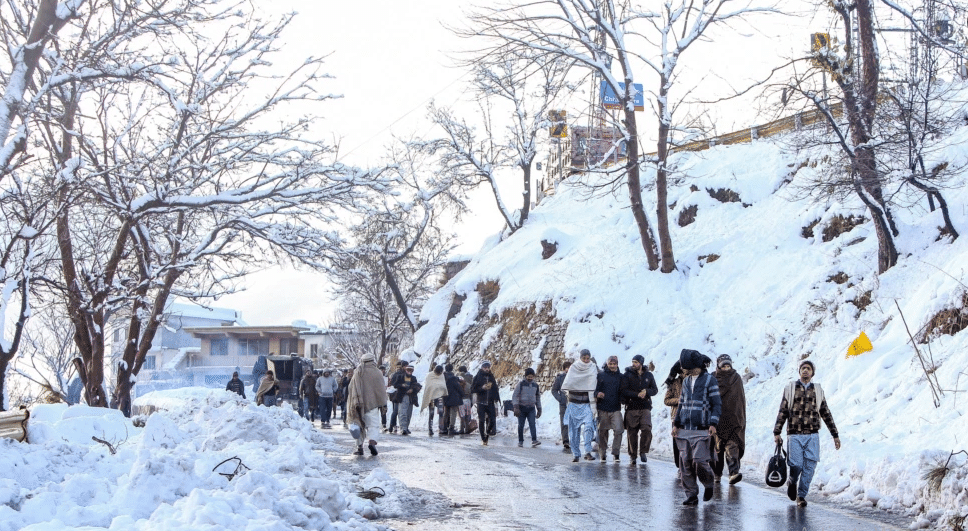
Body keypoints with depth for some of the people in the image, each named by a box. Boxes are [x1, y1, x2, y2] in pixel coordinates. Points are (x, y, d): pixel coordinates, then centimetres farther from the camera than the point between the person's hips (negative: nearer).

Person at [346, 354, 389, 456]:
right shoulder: (377, 373, -2)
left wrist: (354, 403, 16)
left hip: (359, 405, 3)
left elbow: (351, 389, 10)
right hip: (372, 404, -3)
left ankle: (359, 446, 8)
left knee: (360, 425, 12)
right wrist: (382, 404, 5)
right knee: (373, 425, -3)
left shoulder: (357, 373, 7)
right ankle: (372, 441, -27)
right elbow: (381, 389, -2)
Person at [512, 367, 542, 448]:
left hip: (531, 408, 2)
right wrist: (516, 407, -14)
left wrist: (539, 409, 19)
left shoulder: (535, 385, 12)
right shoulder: (521, 384, -1)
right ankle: (520, 441, 13)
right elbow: (515, 396, -5)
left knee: (532, 424, -13)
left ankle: (534, 440, -24)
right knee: (521, 425, 2)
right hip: (522, 407, -2)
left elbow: (538, 398, 21)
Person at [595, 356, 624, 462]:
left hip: (616, 409, 0)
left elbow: (623, 392, 15)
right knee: (602, 432, 4)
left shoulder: (620, 377, 11)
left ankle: (616, 453, -4)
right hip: (602, 408, 0)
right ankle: (603, 454, 16)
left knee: (618, 430, -14)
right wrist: (597, 394, -16)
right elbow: (594, 389, 5)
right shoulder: (600, 375, 6)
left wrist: (622, 401, -3)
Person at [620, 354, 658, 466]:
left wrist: (646, 392, -8)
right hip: (631, 408, -1)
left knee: (646, 429, -18)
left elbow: (655, 390, 12)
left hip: (645, 407, 1)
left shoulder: (648, 375, 11)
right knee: (632, 433, 0)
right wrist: (637, 395, -16)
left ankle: (643, 451, 0)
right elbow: (624, 391, -5)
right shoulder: (627, 375, 4)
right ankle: (633, 457, 9)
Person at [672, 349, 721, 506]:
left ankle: (708, 485, 15)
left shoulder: (709, 380, -2)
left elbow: (717, 404, -3)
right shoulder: (686, 381, 16)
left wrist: (713, 424, -15)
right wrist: (676, 423, 14)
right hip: (684, 429, 6)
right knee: (685, 463, 0)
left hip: (701, 430, -6)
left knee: (699, 461, -13)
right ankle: (691, 495, 8)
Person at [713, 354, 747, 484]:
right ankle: (716, 473, 2)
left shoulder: (736, 378, 8)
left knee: (733, 445, -6)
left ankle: (734, 472, -10)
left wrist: (741, 419, 7)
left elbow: (741, 399, 11)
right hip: (717, 419, 0)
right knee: (717, 446, 0)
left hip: (733, 419, 0)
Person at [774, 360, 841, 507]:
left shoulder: (818, 390, 12)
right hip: (795, 435, -2)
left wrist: (835, 435, 15)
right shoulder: (790, 388, 7)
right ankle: (792, 482, 24)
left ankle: (801, 495, 7)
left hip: (812, 435, 2)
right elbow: (782, 412, 7)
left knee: (809, 466, -7)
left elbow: (826, 414, 16)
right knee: (796, 465, -8)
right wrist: (777, 432, 0)